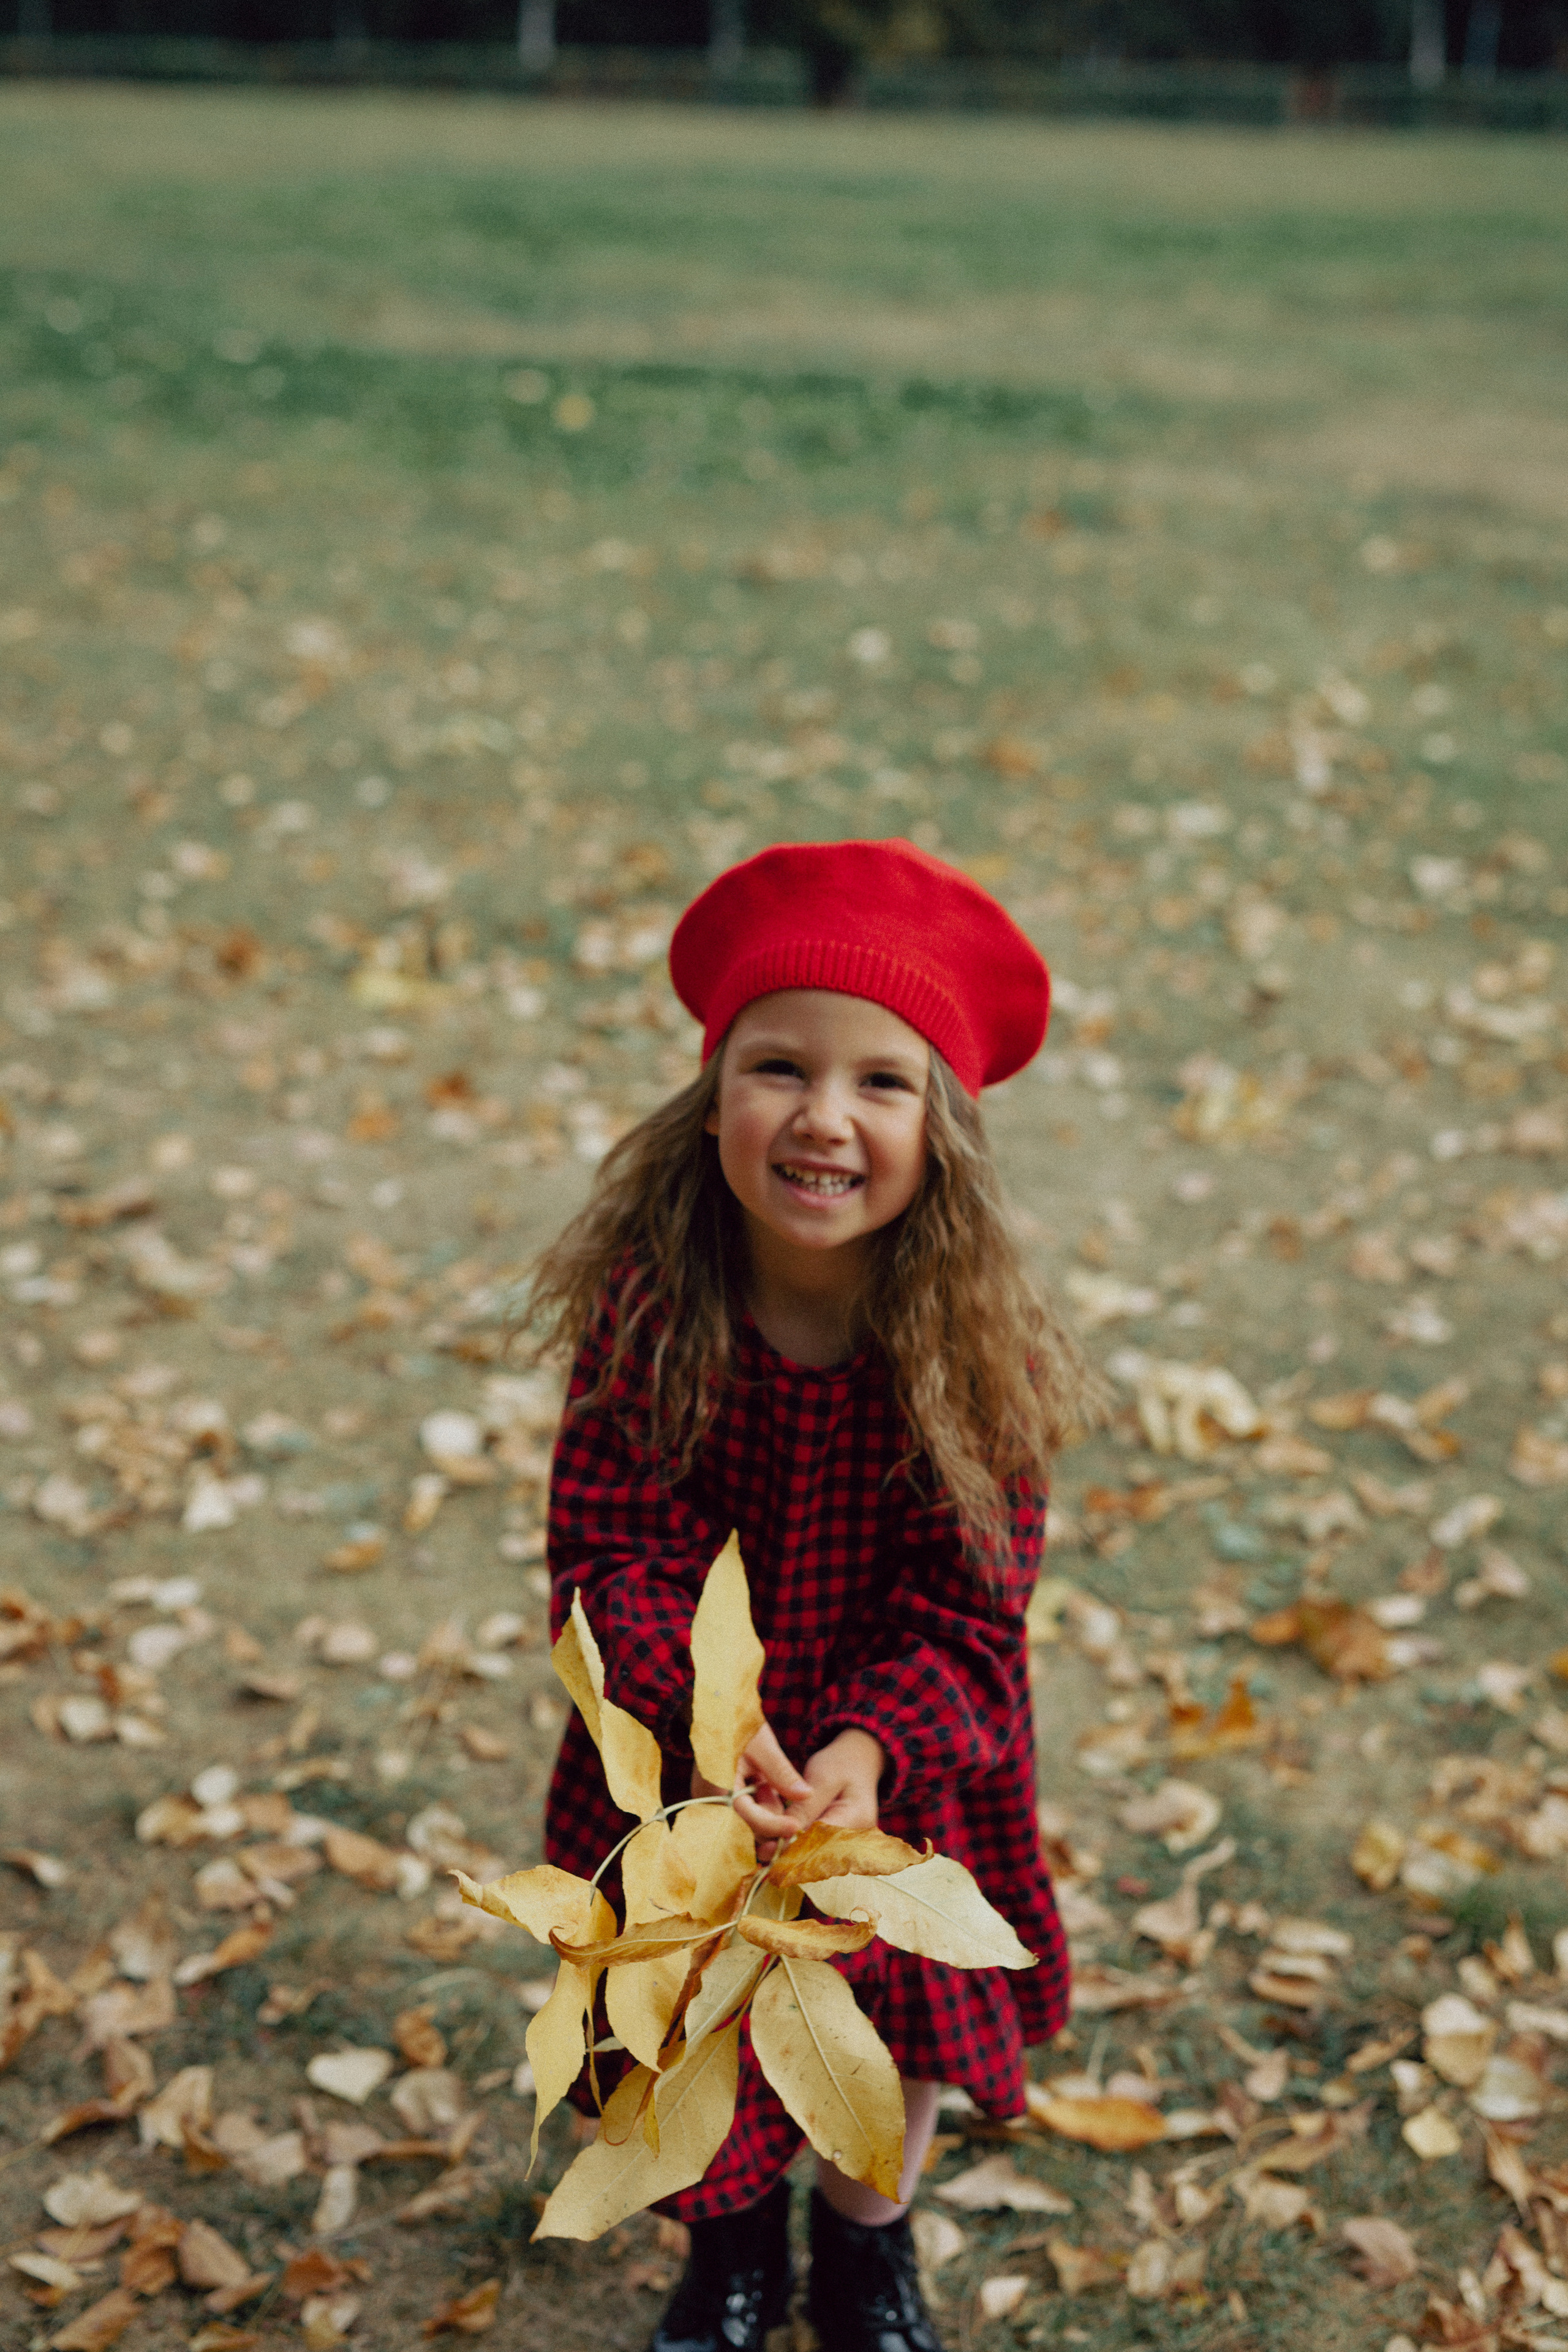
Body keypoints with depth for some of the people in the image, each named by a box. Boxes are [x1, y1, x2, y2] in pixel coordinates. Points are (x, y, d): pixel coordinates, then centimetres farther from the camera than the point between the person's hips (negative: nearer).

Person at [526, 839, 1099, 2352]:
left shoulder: (974, 1352, -21)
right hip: (682, 1784, 0)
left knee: (902, 2031, 21)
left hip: (900, 1785, 0)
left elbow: (966, 1615, -18)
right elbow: (611, 1560, -20)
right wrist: (709, 1720, -36)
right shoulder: (645, 1315, -22)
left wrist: (868, 1753, -35)